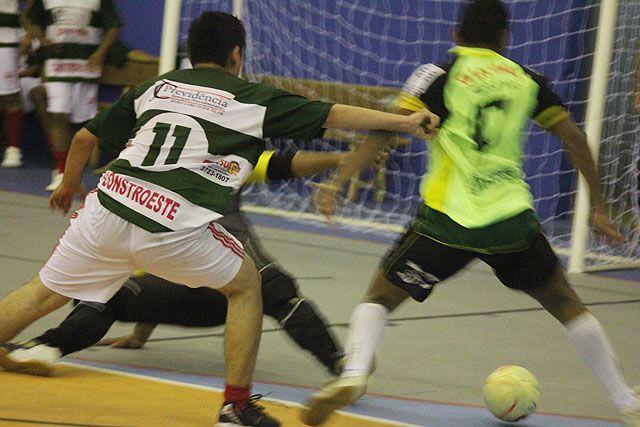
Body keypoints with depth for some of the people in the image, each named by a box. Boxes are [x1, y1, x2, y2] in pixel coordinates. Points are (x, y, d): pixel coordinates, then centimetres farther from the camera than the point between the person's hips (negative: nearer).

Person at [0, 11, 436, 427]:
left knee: (42, 295, 15)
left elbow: (87, 137, 25)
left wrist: (69, 185, 43)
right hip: (173, 230, -3)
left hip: (108, 207, 3)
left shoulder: (153, 86, 21)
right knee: (246, 285, 20)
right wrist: (405, 121, 20)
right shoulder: (253, 98, 11)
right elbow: (334, 115, 12)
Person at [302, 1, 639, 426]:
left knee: (379, 298, 10)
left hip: (447, 220, -2)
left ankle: (354, 373, -20)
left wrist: (338, 180, -15)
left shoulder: (439, 76, 1)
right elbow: (574, 137, 10)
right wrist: (599, 207, 18)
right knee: (565, 303, 20)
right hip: (512, 219, 2)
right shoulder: (526, 79, 10)